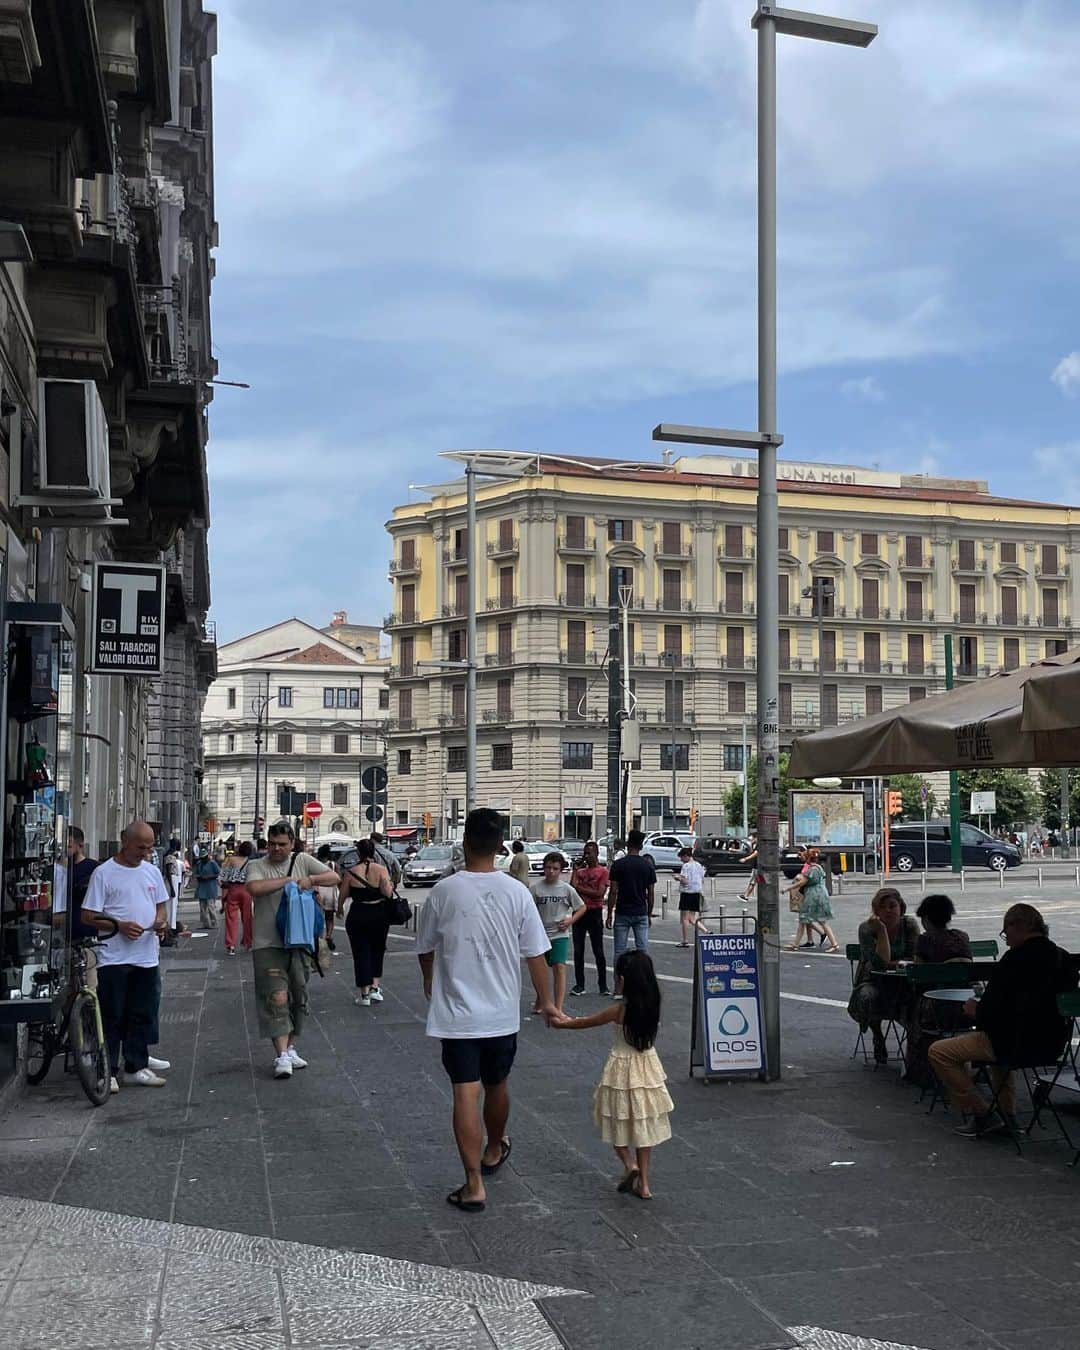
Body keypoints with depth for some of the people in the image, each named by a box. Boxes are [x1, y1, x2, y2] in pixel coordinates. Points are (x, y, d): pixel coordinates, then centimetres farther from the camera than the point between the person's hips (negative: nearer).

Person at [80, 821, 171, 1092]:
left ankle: (136, 1067, 21)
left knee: (143, 1015, 11)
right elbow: (87, 916, -8)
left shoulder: (152, 872, 11)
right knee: (112, 1017, -1)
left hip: (147, 956, 6)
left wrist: (161, 921, -2)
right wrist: (120, 926, -19)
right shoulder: (104, 873, -7)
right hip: (114, 958, -6)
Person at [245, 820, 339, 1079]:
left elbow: (334, 878, 5)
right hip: (268, 944, -4)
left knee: (298, 997, 12)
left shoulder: (303, 861, 7)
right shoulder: (256, 865, 0)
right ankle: (281, 1056, -10)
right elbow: (255, 887, -21)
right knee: (277, 998, -11)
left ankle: (290, 1048, 26)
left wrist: (311, 879, -13)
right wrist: (288, 880, -16)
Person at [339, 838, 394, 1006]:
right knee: (377, 951, 19)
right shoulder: (381, 870, -7)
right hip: (379, 915, 1)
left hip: (358, 915, -1)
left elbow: (342, 895, 1)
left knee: (361, 954, 7)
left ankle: (364, 994, 5)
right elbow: (388, 893, -17)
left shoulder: (350, 872, -6)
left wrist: (340, 908, 20)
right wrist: (391, 886, 5)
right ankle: (375, 987, 10)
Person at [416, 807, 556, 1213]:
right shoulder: (516, 892, -7)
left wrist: (430, 985, 26)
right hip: (502, 1013, 2)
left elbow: (426, 950, 5)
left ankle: (474, 1185, -4)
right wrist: (545, 1000, 13)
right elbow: (535, 954, -2)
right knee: (496, 1086, 22)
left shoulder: (444, 891, -9)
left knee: (466, 1095, -2)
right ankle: (494, 1150, 45)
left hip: (457, 1013, -2)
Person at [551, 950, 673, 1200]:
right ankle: (643, 1184, 14)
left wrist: (561, 1023, 14)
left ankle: (630, 1163, -6)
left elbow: (585, 1023, -5)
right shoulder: (652, 1006, -5)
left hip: (622, 1069, -5)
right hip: (648, 1069, 5)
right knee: (642, 1125, 13)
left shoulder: (620, 1010, -20)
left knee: (619, 1123, 14)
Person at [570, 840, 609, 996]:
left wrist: (580, 888, -8)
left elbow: (600, 893, -12)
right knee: (578, 950, 4)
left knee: (598, 951, 3)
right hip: (579, 912, 4)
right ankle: (579, 985, 9)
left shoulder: (603, 871, -1)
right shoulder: (580, 870, 13)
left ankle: (603, 984, 10)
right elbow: (572, 887, -1)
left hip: (594, 913, -4)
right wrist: (576, 869, 0)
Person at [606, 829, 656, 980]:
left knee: (620, 951, 3)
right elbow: (651, 893, 3)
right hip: (641, 914, 2)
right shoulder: (648, 865, 1)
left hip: (622, 913, -2)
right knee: (643, 950, 6)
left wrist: (609, 915, -1)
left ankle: (619, 986, 3)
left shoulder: (618, 864, -6)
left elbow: (613, 891, -7)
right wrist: (649, 914, 13)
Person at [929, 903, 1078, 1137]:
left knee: (939, 1052, -2)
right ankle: (1007, 1113, 33)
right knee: (998, 1037, 40)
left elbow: (992, 1011, -19)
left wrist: (976, 1010, 4)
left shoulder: (1017, 959, -19)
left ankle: (981, 1115, 2)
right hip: (1053, 1044, 9)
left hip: (1022, 1045, -9)